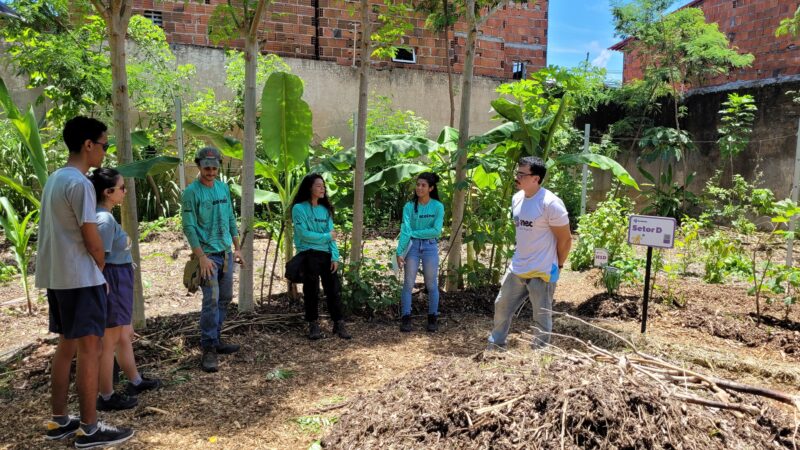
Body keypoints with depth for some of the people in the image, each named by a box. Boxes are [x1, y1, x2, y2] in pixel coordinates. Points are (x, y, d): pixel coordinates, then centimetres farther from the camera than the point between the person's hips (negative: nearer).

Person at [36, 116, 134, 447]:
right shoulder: (79, 183, -17)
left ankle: (59, 421, 25)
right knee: (90, 349, -3)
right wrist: (103, 269, 0)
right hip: (80, 279, -10)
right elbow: (91, 239, -18)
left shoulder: (54, 179, 12)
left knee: (66, 346, 16)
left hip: (56, 277, 10)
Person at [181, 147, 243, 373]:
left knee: (225, 298, 12)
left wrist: (237, 248, 13)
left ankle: (216, 339, 26)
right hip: (208, 254, -7)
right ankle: (209, 349, -1)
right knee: (211, 300, -10)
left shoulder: (224, 188, 10)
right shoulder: (192, 192, -9)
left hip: (226, 253, 7)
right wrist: (202, 257, -17)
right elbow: (189, 227, -13)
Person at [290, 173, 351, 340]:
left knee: (333, 289, 3)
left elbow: (332, 235, 5)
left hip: (326, 255, 4)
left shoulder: (325, 209, 11)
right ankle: (313, 325, 14)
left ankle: (339, 324, 10)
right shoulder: (299, 208, -4)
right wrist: (326, 237, -6)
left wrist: (335, 256, -5)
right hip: (308, 255, -4)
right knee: (311, 291, 3)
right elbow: (303, 234, -13)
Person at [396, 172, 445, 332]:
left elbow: (436, 231, -11)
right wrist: (399, 252, -18)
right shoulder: (409, 207, -2)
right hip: (412, 246, 1)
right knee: (408, 283, 3)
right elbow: (405, 230, -10)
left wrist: (414, 233, -10)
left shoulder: (438, 207, -4)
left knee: (431, 284, 7)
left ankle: (432, 318, 19)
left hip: (430, 247, 0)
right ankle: (406, 318, 10)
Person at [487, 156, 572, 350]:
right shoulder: (517, 198, 4)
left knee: (542, 317, 6)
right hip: (516, 268, 8)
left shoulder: (550, 203, -19)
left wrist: (558, 265, -2)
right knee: (502, 306, 17)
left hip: (541, 272, -8)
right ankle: (494, 347, 34)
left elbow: (565, 239, -12)